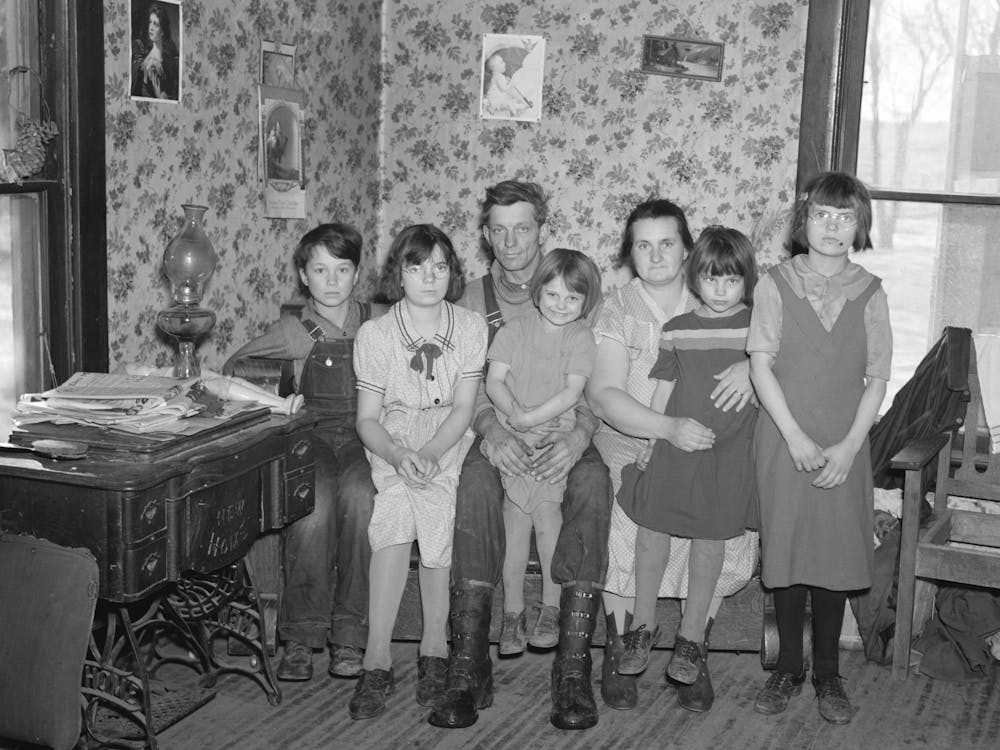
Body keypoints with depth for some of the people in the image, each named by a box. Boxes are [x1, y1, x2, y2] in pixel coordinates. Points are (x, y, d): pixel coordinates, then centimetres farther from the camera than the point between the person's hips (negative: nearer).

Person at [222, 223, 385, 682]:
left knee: (357, 496, -34)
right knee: (313, 501, -33)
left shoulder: (379, 322, 10)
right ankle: (301, 635, -21)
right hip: (314, 434, 0)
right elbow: (233, 366, 19)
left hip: (367, 435, 0)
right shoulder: (294, 331, 9)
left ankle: (348, 633, -24)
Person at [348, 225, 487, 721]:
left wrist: (428, 454, -21)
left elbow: (463, 408, -4)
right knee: (397, 507, -29)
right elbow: (367, 418, -2)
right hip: (391, 445, 0)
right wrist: (398, 456, -22)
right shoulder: (375, 334, -2)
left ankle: (434, 648, -14)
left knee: (434, 503, -29)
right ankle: (377, 660, -24)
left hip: (448, 443, 0)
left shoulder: (470, 326, -1)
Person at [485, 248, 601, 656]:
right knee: (518, 513, -14)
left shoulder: (581, 337, 5)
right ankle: (512, 610, -6)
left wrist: (531, 417, -15)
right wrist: (512, 411, -17)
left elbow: (572, 392, -5)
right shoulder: (514, 331, 9)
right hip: (511, 435, 1)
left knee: (545, 508, -17)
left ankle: (551, 607, -4)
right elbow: (494, 381, 2)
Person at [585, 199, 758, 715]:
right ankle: (618, 653, -2)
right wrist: (669, 428, -26)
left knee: (723, 539, -24)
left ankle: (694, 655, 0)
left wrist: (753, 366, -18)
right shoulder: (617, 309, 0)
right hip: (630, 446, -2)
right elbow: (603, 394, -12)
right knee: (627, 540, -28)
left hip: (705, 449, 2)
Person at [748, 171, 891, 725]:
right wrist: (796, 438, -13)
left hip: (844, 450, 1)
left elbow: (876, 379, 1)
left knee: (836, 557, 4)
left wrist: (849, 446, -9)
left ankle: (827, 674, 19)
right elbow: (761, 366, -7)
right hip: (785, 444, -1)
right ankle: (788, 669, 20)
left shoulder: (869, 293, 2)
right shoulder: (775, 284, -2)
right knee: (785, 554, 5)